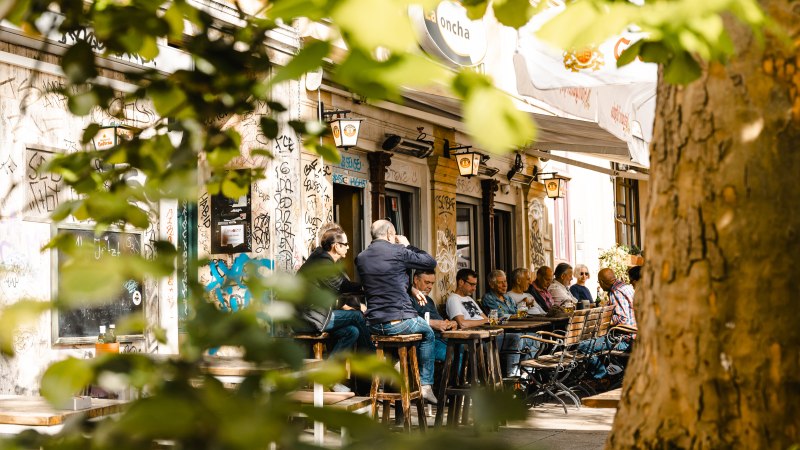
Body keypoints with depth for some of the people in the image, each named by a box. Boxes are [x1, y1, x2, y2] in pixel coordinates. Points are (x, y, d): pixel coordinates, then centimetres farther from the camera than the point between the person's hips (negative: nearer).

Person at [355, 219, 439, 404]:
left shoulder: (360, 258, 7)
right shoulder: (398, 251, -10)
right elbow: (431, 263, 2)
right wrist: (408, 245, 11)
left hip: (373, 325, 5)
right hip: (399, 322, -5)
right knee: (428, 334, 24)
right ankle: (425, 385, 20)